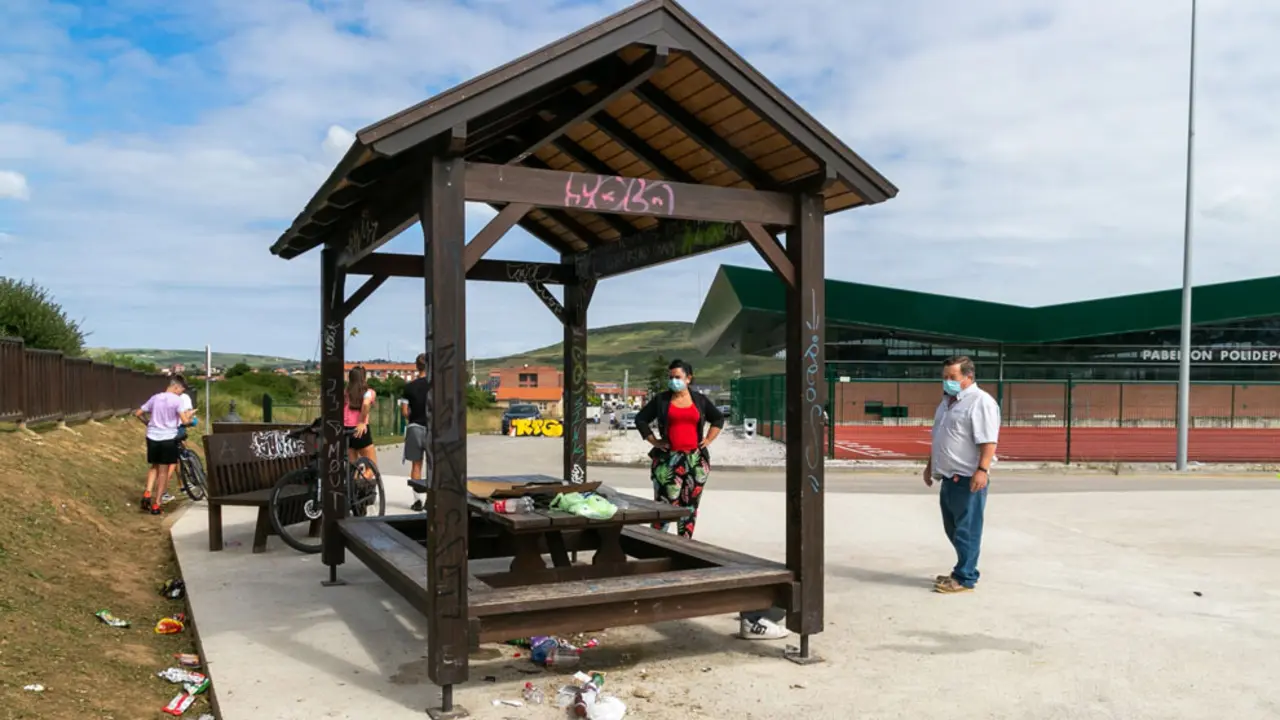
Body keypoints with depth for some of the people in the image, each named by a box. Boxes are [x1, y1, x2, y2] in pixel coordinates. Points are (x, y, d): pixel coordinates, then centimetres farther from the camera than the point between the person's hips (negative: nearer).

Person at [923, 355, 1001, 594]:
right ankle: (963, 571, 28)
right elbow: (937, 437, 25)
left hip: (968, 478, -9)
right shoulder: (947, 402, 16)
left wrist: (982, 470, -28)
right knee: (953, 529, 16)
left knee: (966, 530, -2)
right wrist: (930, 465, 25)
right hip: (948, 477, 9)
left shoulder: (981, 402, -13)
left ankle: (965, 579, 5)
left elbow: (988, 441, -21)